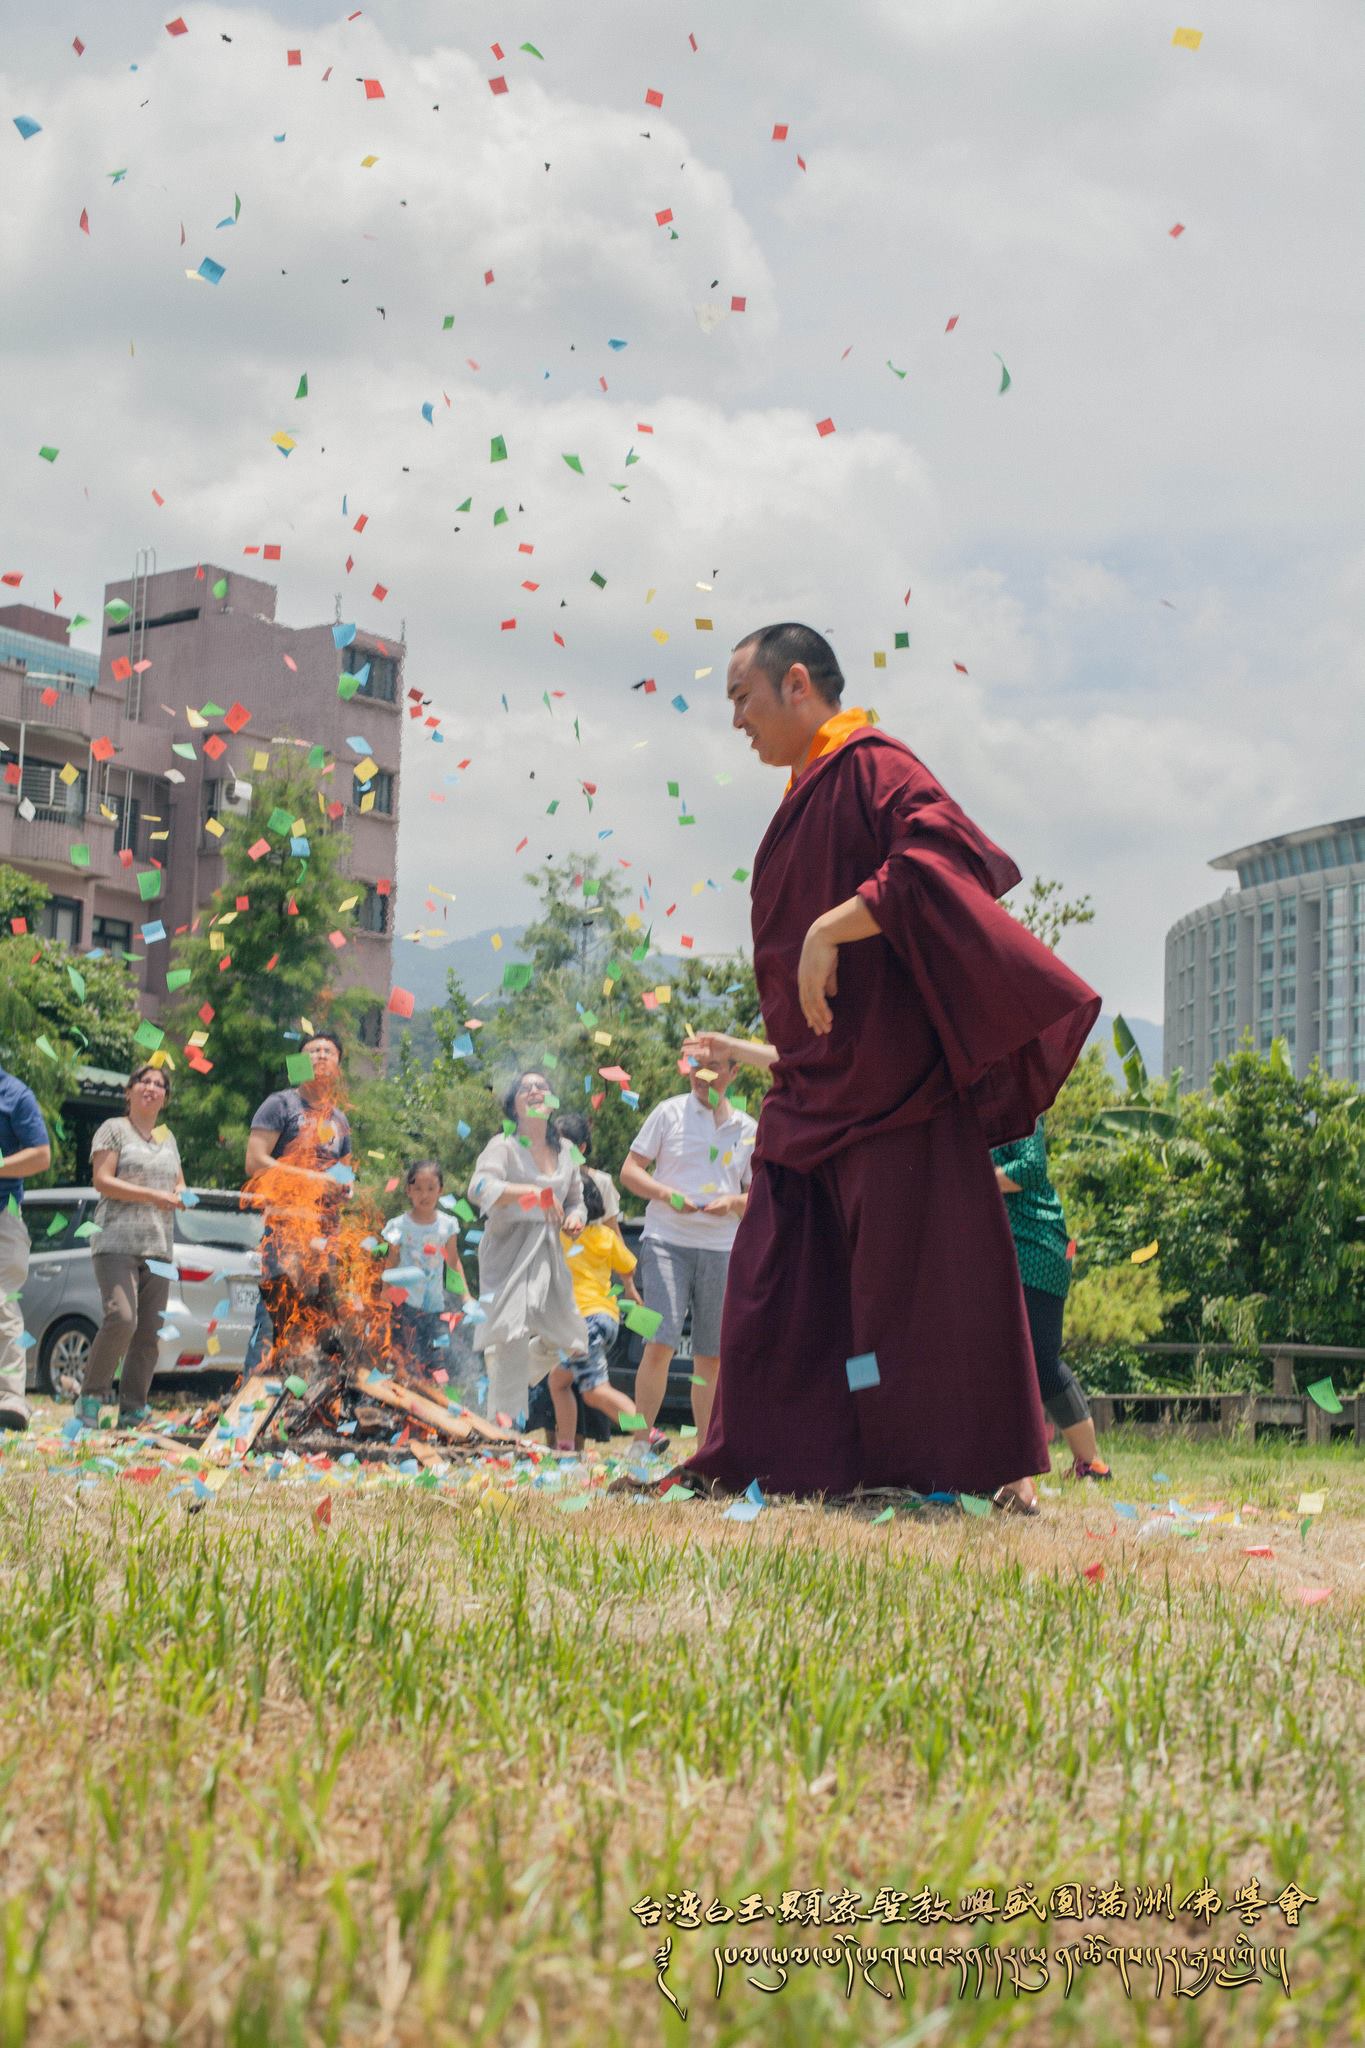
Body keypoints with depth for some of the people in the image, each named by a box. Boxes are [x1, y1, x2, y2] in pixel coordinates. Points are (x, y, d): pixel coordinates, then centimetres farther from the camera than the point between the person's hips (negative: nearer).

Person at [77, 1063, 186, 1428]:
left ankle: (132, 1412, 5)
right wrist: (153, 1196, -16)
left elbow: (179, 1186, 25)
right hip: (117, 1243, -6)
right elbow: (102, 1181, -7)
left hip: (158, 1247, 6)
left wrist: (179, 1196, 0)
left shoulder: (168, 1139, 21)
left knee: (150, 1332, 0)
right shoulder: (113, 1129, 3)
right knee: (121, 1318, -23)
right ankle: (91, 1399, -10)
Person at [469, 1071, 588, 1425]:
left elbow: (576, 1199, 24)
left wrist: (575, 1217, -1)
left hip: (548, 1253, 7)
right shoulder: (503, 1146, -7)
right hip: (508, 1248, -7)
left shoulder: (564, 1152, 13)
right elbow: (480, 1188, -23)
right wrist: (532, 1192, -36)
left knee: (560, 1338, 11)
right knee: (512, 1333, -19)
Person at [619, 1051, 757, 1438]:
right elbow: (629, 1171, 2)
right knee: (659, 1345, -14)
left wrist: (734, 1202, -7)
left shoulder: (749, 1129, 13)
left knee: (711, 1358, 7)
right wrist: (667, 1194, -15)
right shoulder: (669, 1112, 4)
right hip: (667, 1241, -3)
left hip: (722, 1249, 3)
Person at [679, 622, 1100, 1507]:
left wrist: (830, 929, -28)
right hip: (814, 1095, 9)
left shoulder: (873, 766, -7)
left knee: (921, 1267, -8)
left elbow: (942, 850, -27)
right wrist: (755, 1053, 28)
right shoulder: (807, 799, 20)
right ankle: (784, 1465, 10)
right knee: (782, 1279, 6)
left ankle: (1000, 1469, 0)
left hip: (893, 1078, -9)